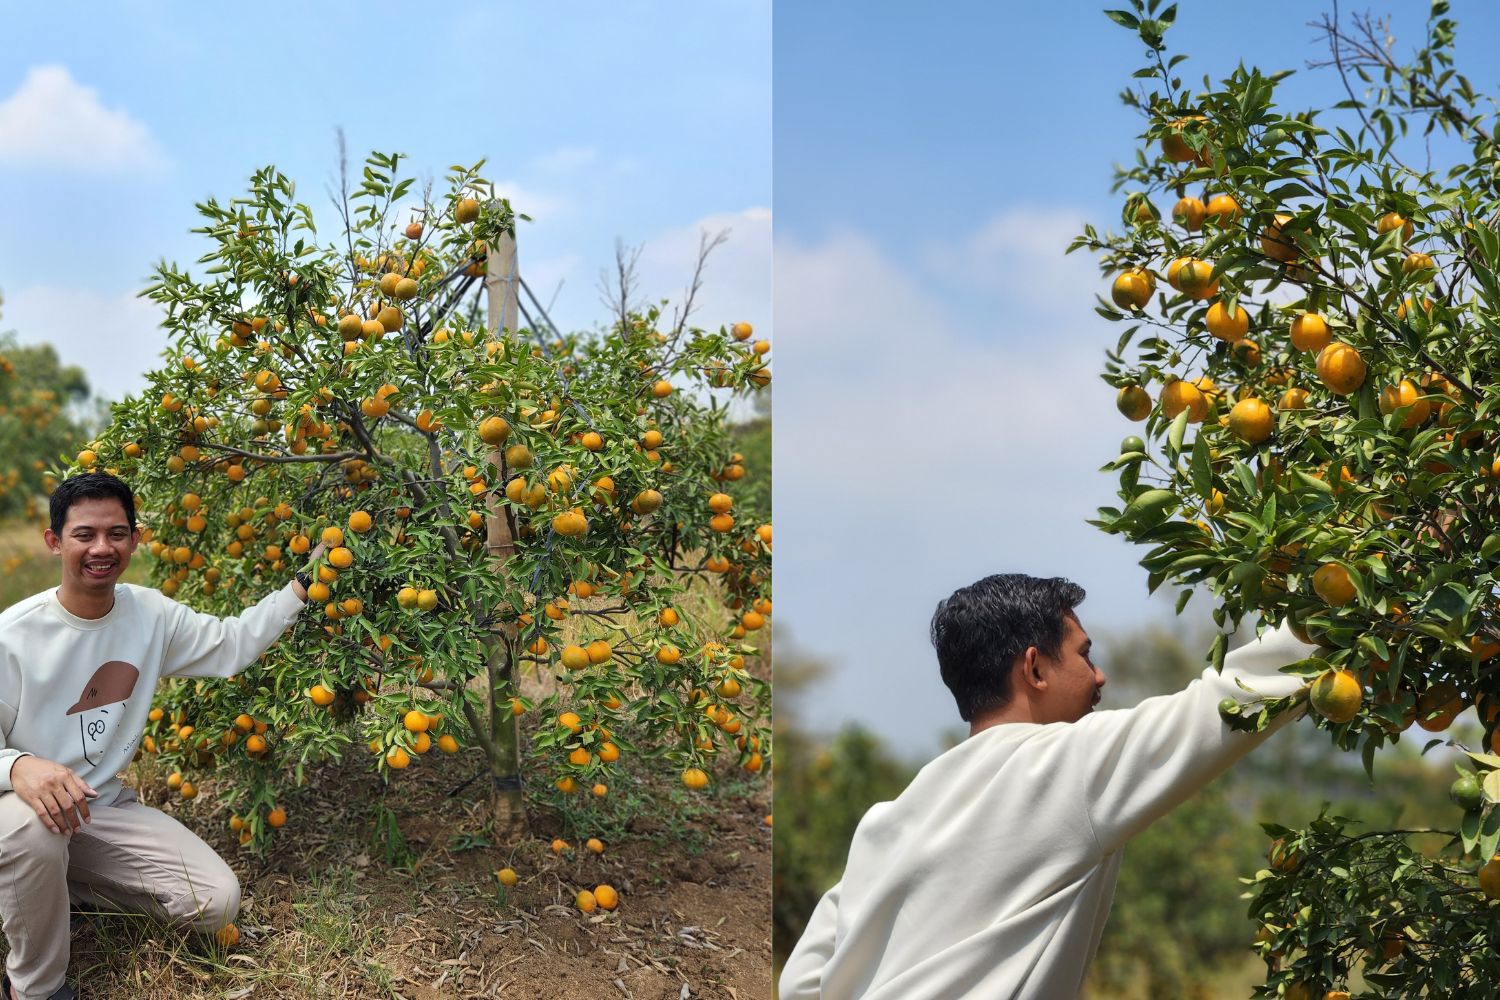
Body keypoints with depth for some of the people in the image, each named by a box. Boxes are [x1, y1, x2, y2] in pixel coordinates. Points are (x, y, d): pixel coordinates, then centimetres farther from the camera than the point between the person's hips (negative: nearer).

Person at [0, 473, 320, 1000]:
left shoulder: (151, 614, -3)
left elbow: (232, 643, 7)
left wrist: (303, 584, -1)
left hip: (105, 809, 5)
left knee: (217, 900, -10)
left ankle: (59, 883, 10)